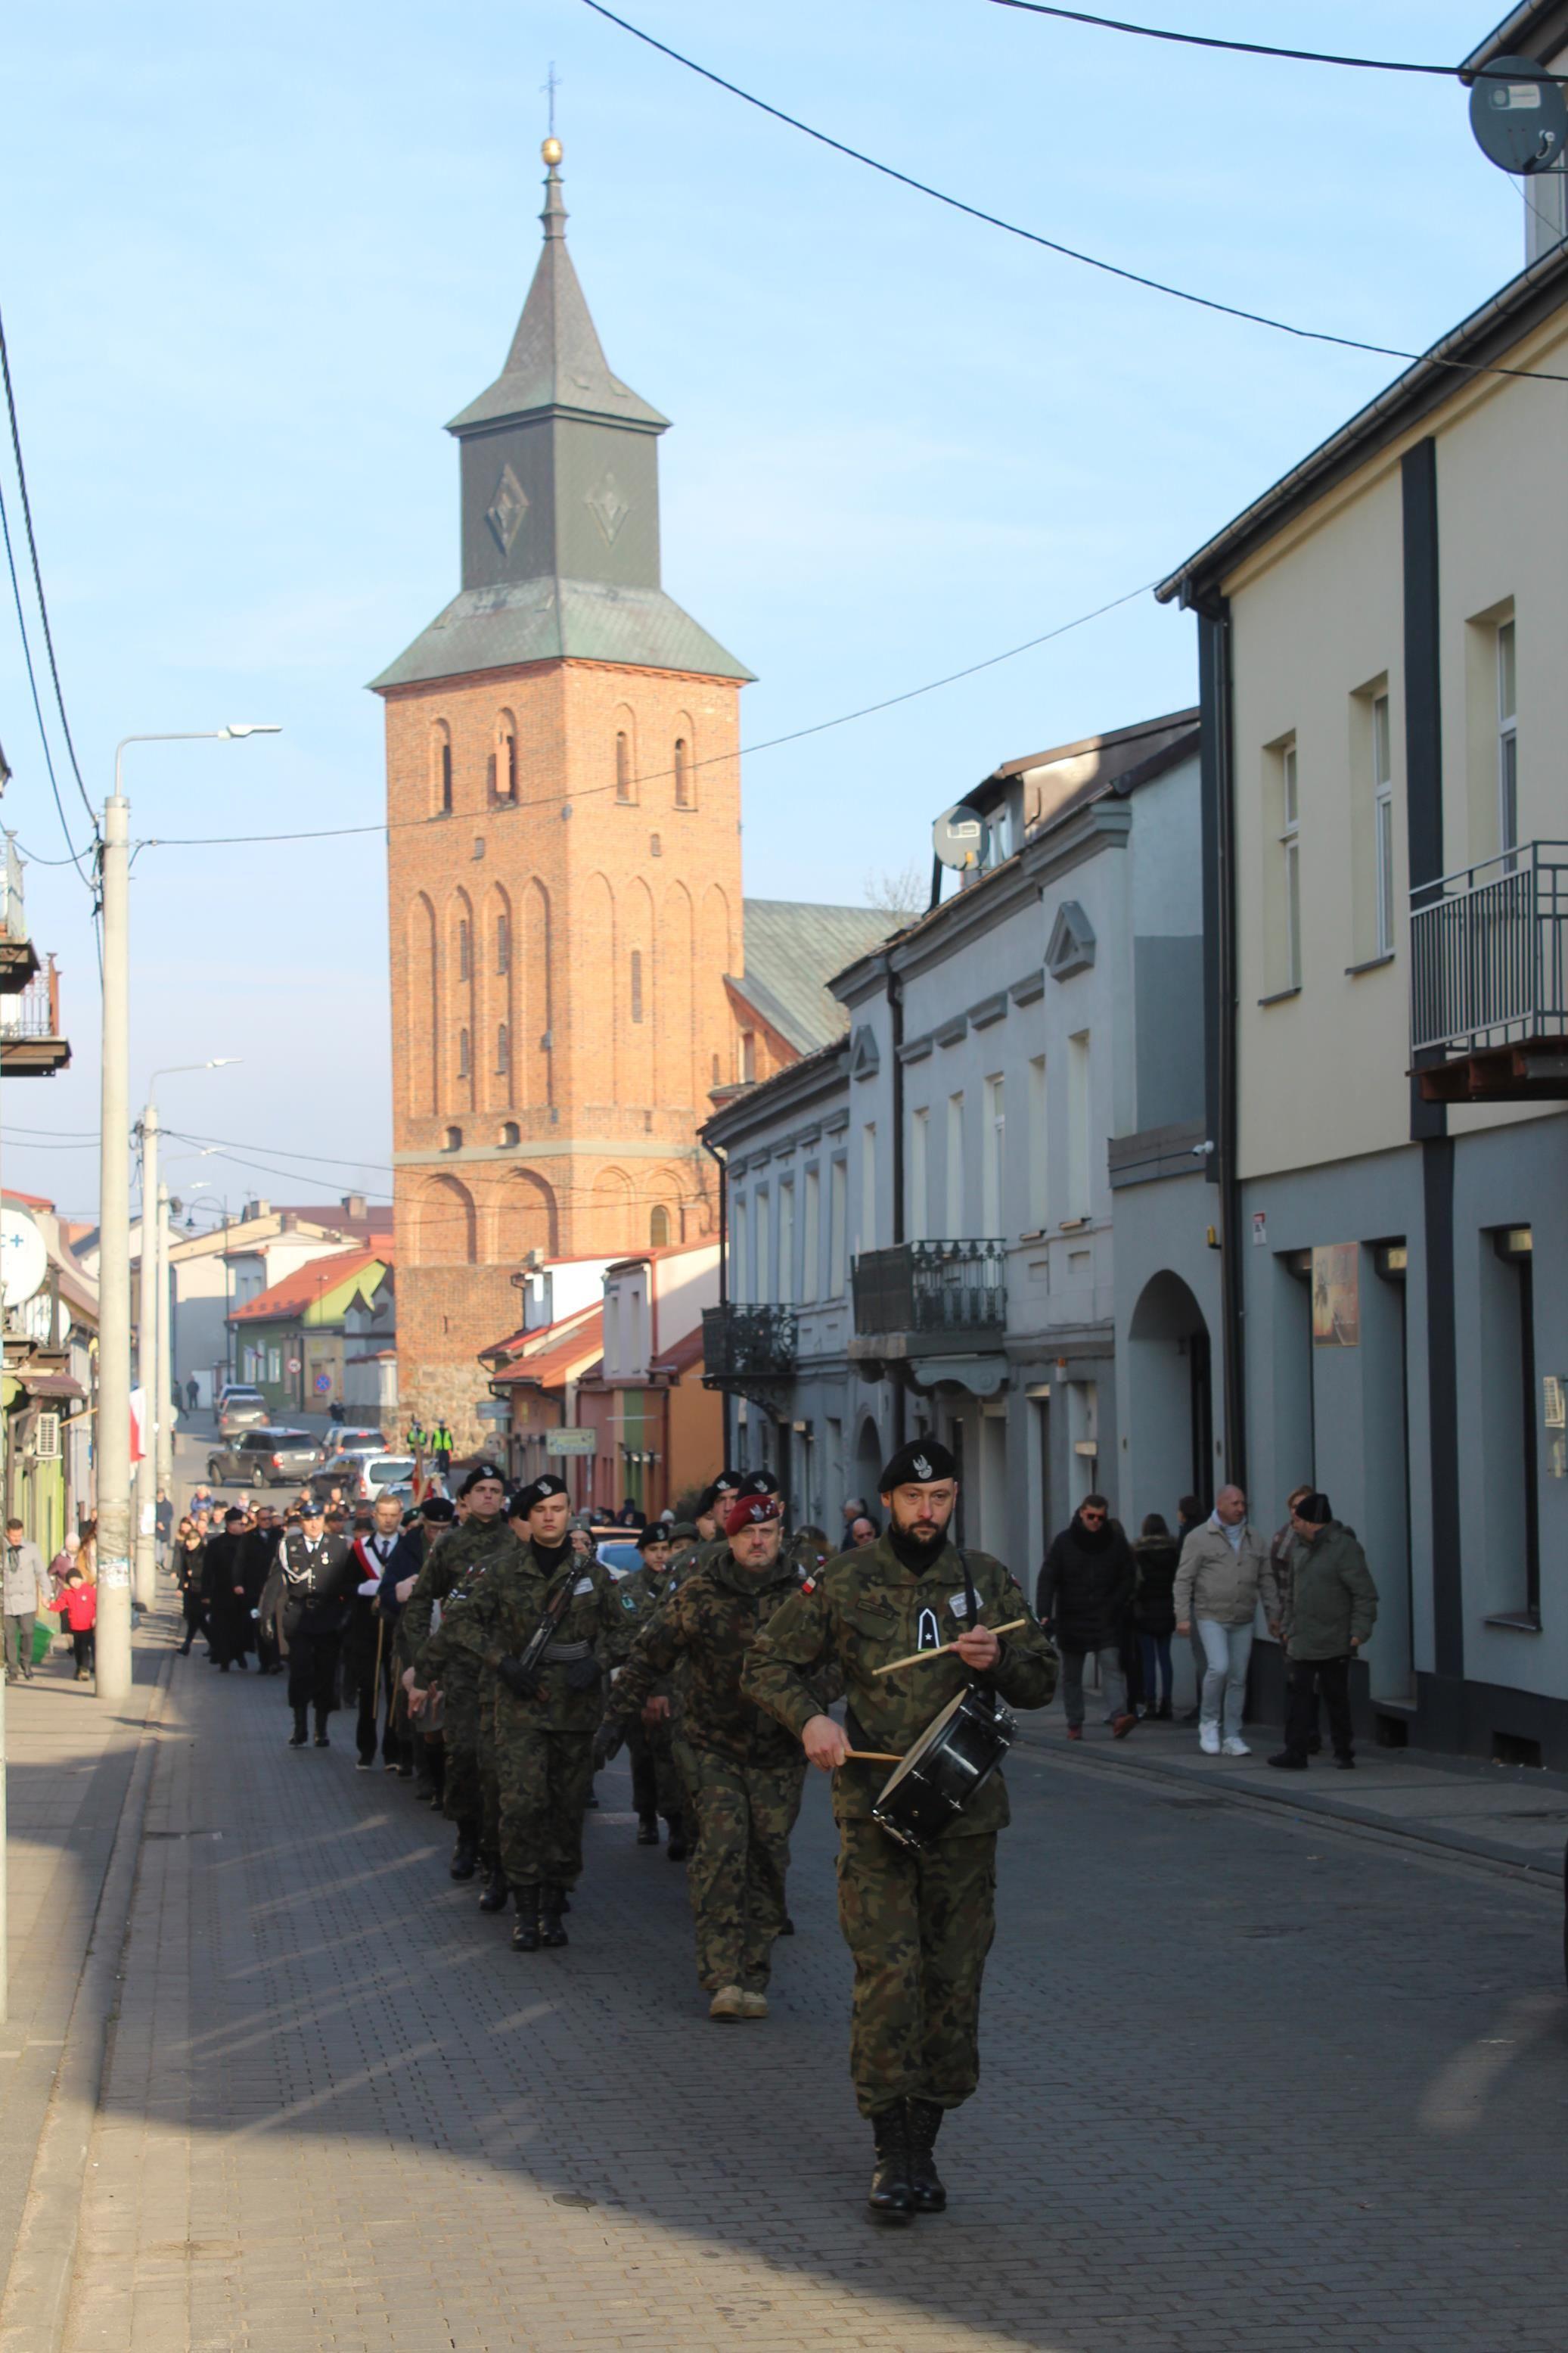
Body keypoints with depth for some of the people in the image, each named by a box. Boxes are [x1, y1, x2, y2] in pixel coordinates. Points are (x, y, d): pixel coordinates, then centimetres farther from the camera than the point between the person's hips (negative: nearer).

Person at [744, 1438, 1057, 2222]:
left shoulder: (987, 1582, 9)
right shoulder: (842, 1583, 4)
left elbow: (1042, 1681, 13)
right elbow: (766, 1664, 9)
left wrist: (997, 1660, -8)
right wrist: (808, 1718, -10)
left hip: (965, 1812, 3)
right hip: (874, 1810, -2)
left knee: (954, 1978, 5)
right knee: (888, 1972, -11)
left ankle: (924, 2141, 17)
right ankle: (892, 2151, -5)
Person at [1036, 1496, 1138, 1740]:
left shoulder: (1117, 1542, 2)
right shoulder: (1064, 1542, -2)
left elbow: (1128, 1580, 8)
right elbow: (1047, 1580, -6)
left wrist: (1114, 1608, -7)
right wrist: (1044, 1615, -18)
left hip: (1105, 1620, -1)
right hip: (1071, 1619, 1)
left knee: (1112, 1666, -17)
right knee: (1071, 1675, 8)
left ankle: (1118, 1716, -28)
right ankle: (1074, 1724, 17)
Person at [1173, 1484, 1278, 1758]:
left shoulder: (1254, 1539, 11)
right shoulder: (1199, 1538, -3)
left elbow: (1266, 1579, 16)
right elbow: (1184, 1579, -4)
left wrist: (1273, 1613, 11)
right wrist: (1183, 1616, -11)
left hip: (1243, 1621, 5)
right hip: (1211, 1617, -5)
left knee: (1238, 1678, 5)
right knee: (1219, 1667, -20)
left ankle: (1232, 1738, 11)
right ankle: (1209, 1723, 0)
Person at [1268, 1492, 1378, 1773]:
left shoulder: (1344, 1548, -10)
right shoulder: (1300, 1550, 15)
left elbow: (1365, 1594, -13)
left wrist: (1359, 1631, -19)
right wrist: (1288, 1628, 21)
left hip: (1334, 1644, -6)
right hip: (1302, 1642, 6)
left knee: (1337, 1699, 3)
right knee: (1298, 1696, -2)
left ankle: (1344, 1752, 14)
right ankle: (1295, 1753, -4)